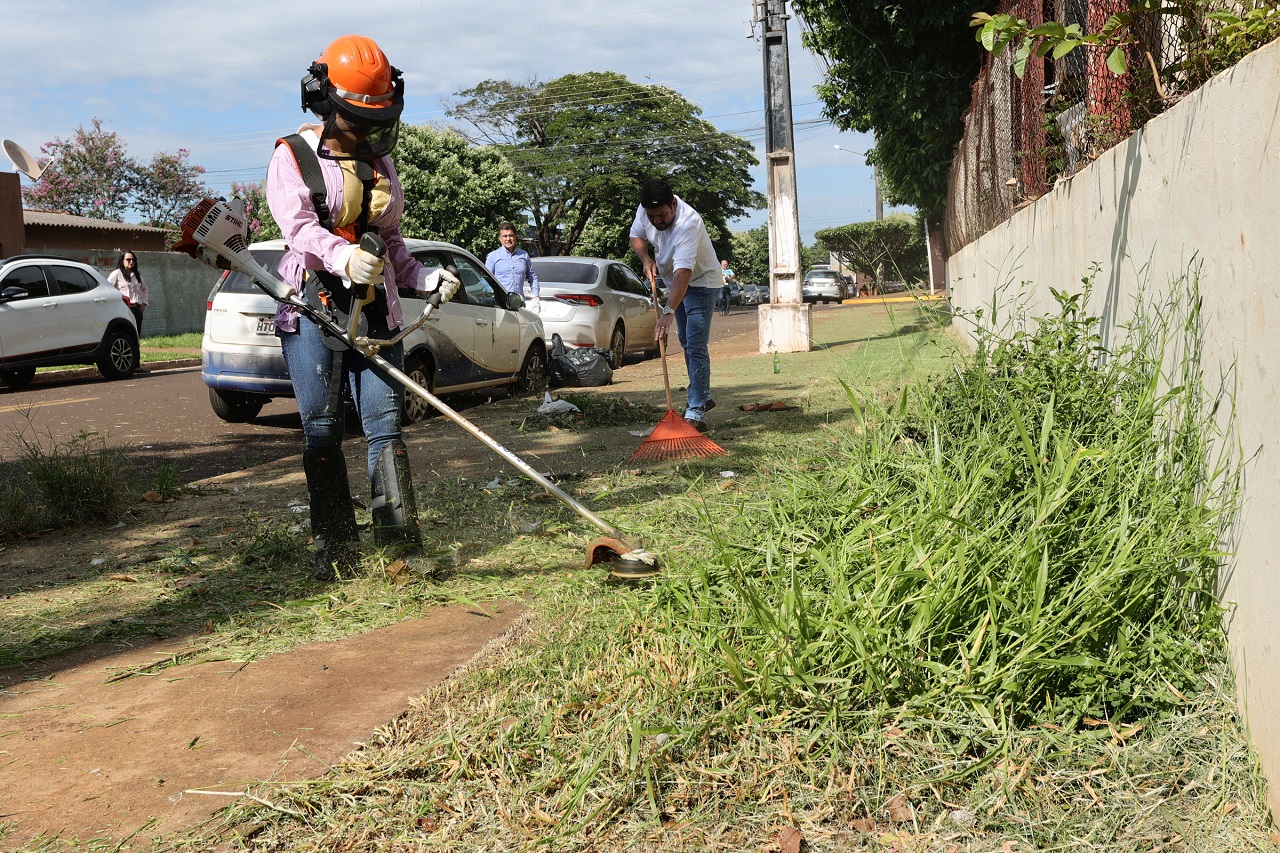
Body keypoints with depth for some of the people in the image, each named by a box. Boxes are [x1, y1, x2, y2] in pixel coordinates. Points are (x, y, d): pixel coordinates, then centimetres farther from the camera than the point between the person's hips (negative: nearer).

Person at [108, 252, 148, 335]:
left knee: (136, 336, 6)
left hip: (137, 309, 6)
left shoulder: (136, 274, 18)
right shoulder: (117, 273, -2)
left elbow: (144, 288, 31)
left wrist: (144, 302, 18)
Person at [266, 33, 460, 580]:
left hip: (375, 310, 4)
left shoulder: (379, 161, 19)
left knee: (385, 423, -3)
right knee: (323, 430, -2)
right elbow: (299, 225, -15)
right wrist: (343, 255, -36)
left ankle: (402, 545, -2)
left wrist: (423, 280, 7)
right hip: (313, 309, -4)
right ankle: (334, 552, 4)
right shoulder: (293, 157, 2)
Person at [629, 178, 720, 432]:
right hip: (676, 283, 8)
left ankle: (696, 412, -19)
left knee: (696, 347, -17)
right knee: (687, 344, 18)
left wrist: (669, 311, -58)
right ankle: (703, 397, 33)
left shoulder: (688, 223, -39)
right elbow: (636, 236, 6)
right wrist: (645, 258, -16)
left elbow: (683, 271, -49)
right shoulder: (645, 210, -15)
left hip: (701, 282, -8)